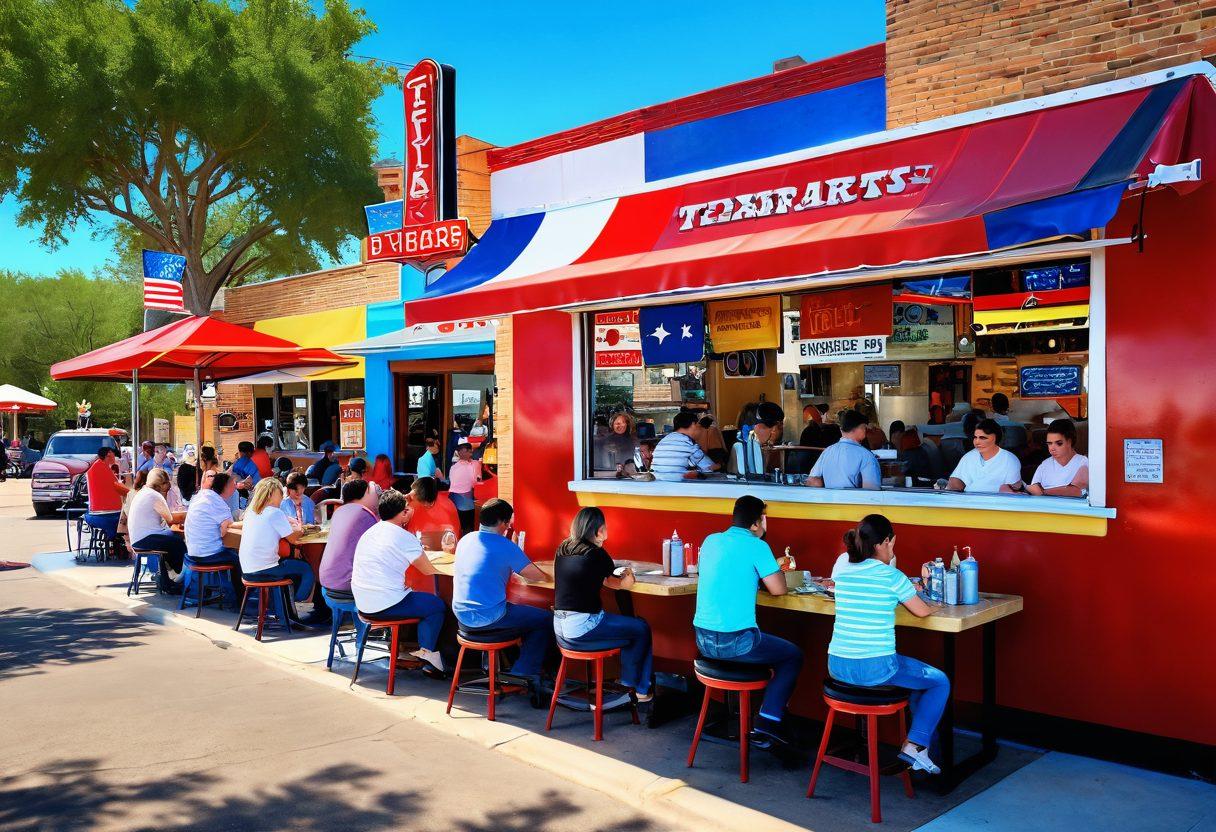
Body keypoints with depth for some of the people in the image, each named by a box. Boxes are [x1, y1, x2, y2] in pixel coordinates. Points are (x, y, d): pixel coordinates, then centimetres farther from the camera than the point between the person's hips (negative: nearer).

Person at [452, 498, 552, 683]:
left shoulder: (465, 540, 8)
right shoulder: (505, 546, -12)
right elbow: (536, 575, -3)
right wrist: (546, 576, 19)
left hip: (461, 615, 8)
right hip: (488, 618, -8)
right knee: (546, 619, 5)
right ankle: (523, 674, 5)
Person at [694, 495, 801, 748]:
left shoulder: (711, 540, 10)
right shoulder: (756, 546, -9)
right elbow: (778, 589, -7)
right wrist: (777, 569, 11)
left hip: (703, 639, 7)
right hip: (735, 642, -7)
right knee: (793, 656, 14)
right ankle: (768, 720, 3)